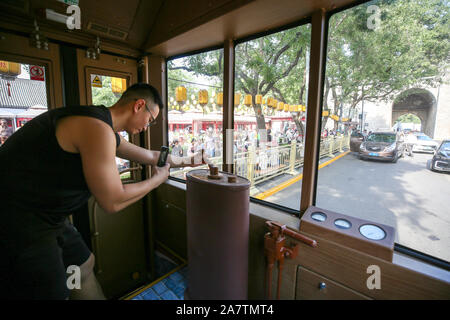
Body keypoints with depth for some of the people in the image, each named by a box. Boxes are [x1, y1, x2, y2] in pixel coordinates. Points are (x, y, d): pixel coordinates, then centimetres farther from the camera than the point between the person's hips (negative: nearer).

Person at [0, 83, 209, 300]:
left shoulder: (106, 129, 6)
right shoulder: (98, 128, -26)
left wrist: (187, 161, 26)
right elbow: (113, 202, -22)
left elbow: (150, 155, 16)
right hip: (18, 225, -10)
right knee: (57, 293, 5)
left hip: (44, 216, 10)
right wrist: (158, 179, -8)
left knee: (84, 264, 20)